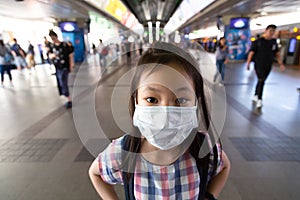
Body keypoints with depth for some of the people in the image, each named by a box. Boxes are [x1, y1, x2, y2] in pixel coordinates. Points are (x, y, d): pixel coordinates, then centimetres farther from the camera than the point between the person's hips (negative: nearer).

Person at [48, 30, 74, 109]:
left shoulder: (65, 45, -8)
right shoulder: (51, 46, 6)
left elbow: (70, 55, -5)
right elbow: (50, 56, 3)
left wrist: (71, 66, -7)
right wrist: (52, 55, -21)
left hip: (64, 67, -6)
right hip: (57, 68, 6)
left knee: (63, 84, -12)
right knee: (61, 85, 12)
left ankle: (69, 101, -2)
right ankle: (69, 100, 27)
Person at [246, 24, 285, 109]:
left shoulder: (274, 42, 8)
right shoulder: (257, 41, -6)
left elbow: (277, 54, 11)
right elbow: (251, 53, -9)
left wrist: (281, 64, 3)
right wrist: (248, 64, -14)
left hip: (268, 66, 5)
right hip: (259, 65, -5)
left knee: (261, 81, 12)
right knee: (261, 81, -12)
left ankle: (255, 96, 26)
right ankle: (259, 100, -9)